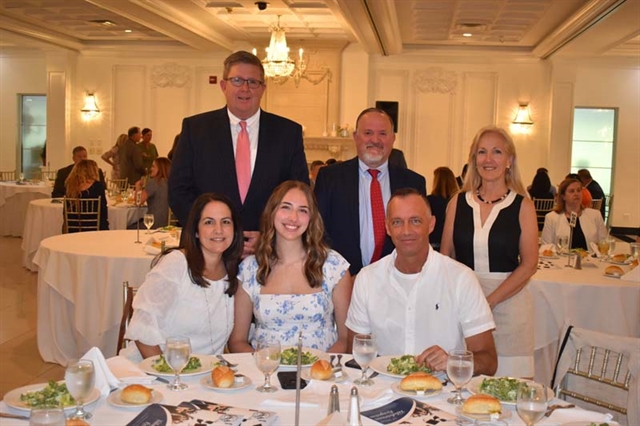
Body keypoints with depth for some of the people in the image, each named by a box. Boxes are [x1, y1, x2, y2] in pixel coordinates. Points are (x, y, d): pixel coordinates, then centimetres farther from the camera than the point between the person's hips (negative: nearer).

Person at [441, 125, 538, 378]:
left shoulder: (522, 205, 1)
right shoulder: (458, 202, 8)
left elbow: (529, 264, -4)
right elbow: (445, 257, 9)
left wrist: (490, 300, -13)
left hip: (507, 302, -2)